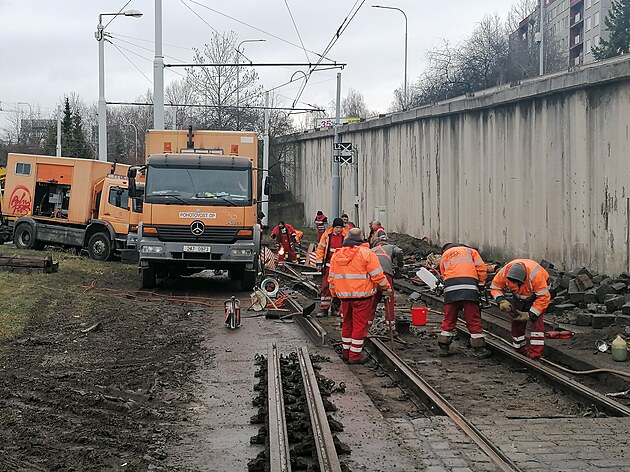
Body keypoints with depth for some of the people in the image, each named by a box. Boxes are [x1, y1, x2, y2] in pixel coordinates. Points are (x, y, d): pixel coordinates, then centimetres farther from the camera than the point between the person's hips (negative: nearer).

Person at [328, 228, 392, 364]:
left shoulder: (336, 255, 8)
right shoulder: (366, 253, -10)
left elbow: (332, 278, 13)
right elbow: (377, 275, -11)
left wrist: (334, 293, 25)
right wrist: (386, 288, 2)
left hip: (344, 295, 5)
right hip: (362, 296, -5)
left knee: (347, 323, 19)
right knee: (360, 325, 2)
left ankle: (346, 351, 27)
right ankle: (355, 355, 4)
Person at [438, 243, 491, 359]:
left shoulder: (443, 257, 28)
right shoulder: (470, 251, 23)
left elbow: (444, 275, 18)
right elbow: (481, 267, 9)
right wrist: (481, 284, 15)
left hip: (450, 288, 1)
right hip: (469, 287, -1)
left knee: (449, 319, 10)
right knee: (474, 320, 1)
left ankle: (443, 348, 14)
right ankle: (479, 349, 2)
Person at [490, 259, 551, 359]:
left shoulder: (535, 275, -43)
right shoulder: (504, 272, -32)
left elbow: (544, 298, -36)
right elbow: (495, 288, -13)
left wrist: (530, 315, -36)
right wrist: (501, 301, -32)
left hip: (540, 290, -4)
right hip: (519, 295, 4)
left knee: (537, 321, -19)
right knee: (517, 320, 0)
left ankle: (535, 355, -22)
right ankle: (520, 350, 16)